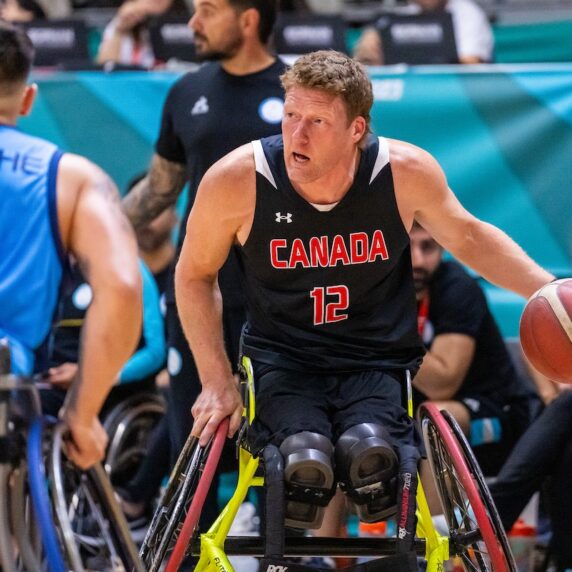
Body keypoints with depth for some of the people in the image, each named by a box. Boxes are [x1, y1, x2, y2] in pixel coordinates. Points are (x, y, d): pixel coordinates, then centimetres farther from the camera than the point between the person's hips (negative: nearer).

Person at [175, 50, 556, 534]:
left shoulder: (405, 172, -10)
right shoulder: (236, 180, -13)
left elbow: (467, 237, 12)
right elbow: (196, 275, 5)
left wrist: (548, 288, 0)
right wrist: (217, 381, 0)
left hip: (378, 363, 1)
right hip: (282, 361, -1)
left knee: (371, 451, -34)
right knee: (306, 462, -34)